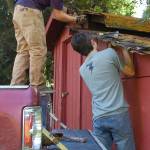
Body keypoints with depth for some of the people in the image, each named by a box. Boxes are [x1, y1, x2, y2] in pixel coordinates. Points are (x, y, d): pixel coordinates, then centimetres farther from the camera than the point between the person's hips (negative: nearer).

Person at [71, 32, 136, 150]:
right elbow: (130, 72, 8)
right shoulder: (109, 53, -4)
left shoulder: (82, 69, 13)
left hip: (98, 118, 5)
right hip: (118, 115, -5)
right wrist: (124, 49, 18)